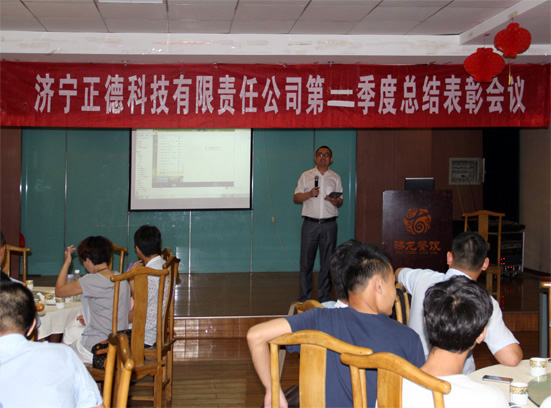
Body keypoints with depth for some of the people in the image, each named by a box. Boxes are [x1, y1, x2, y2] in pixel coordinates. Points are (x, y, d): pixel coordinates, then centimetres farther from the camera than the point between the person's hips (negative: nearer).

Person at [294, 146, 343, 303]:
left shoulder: (335, 178, 12)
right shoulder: (306, 176, 9)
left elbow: (340, 200, 13)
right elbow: (296, 197, 6)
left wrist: (335, 201, -10)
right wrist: (309, 194, -12)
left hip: (329, 225, 1)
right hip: (310, 224, -1)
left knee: (327, 263, 2)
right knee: (306, 261, -1)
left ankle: (325, 299, 10)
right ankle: (304, 298, 6)